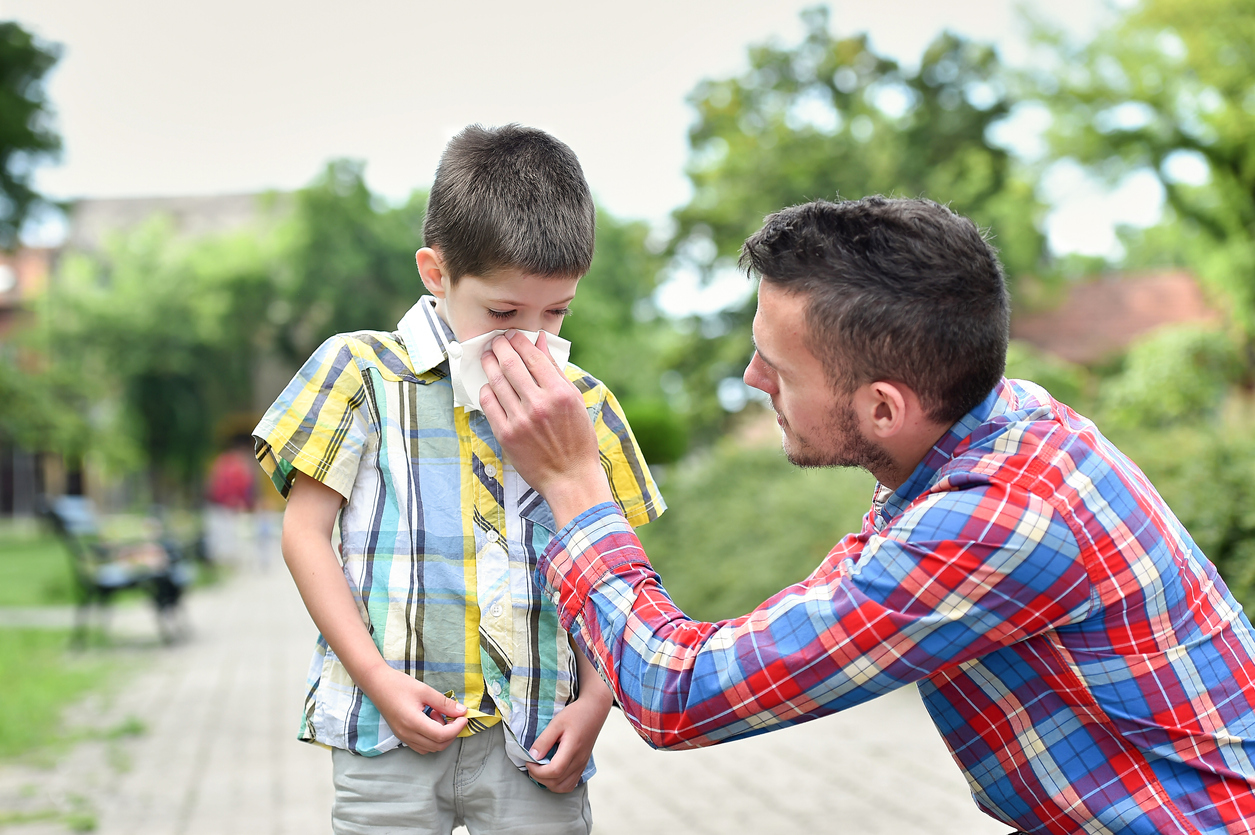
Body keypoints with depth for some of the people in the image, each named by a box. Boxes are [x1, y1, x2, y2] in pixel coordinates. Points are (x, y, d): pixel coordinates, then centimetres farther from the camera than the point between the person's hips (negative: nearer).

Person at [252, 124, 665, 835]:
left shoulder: (585, 406, 8)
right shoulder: (364, 372, 1)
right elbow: (307, 533, -1)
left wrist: (595, 702, -1)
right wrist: (377, 679, -8)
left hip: (537, 734, 2)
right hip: (390, 728, -1)